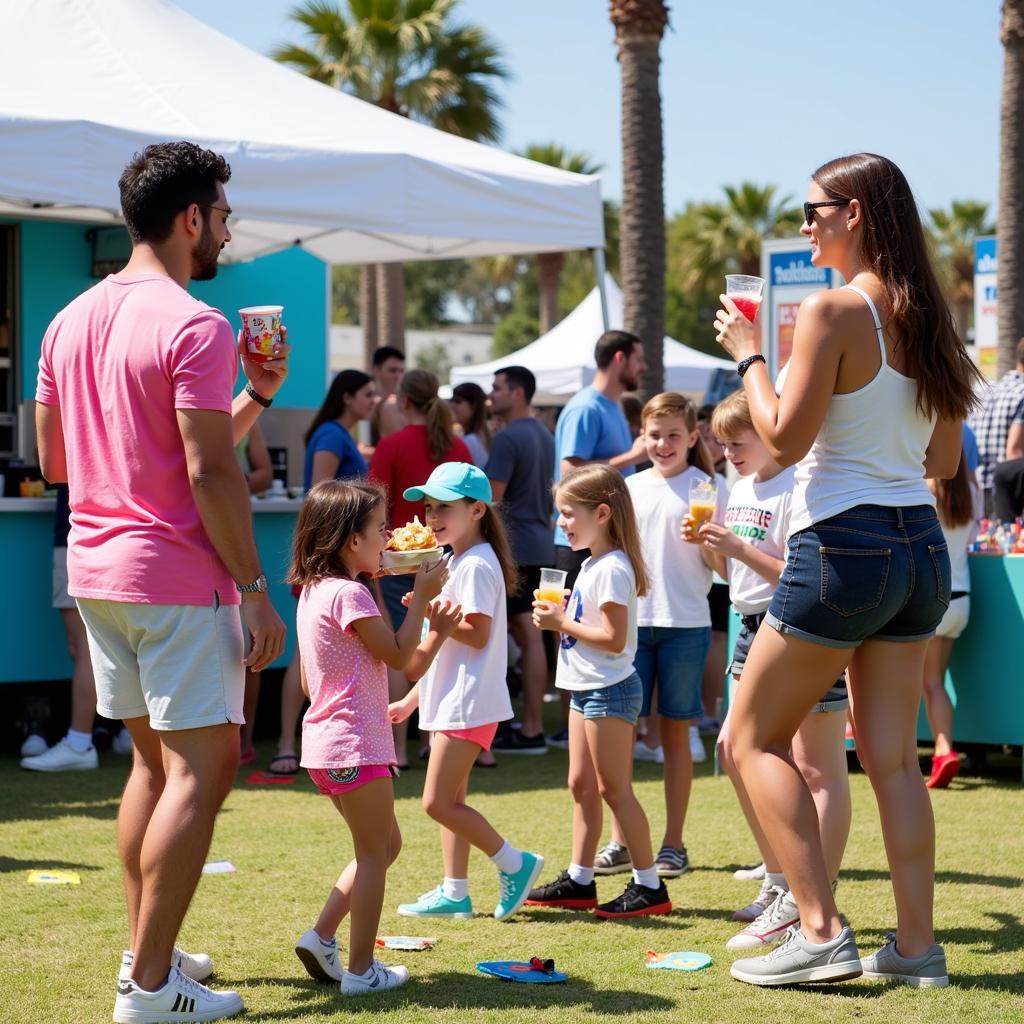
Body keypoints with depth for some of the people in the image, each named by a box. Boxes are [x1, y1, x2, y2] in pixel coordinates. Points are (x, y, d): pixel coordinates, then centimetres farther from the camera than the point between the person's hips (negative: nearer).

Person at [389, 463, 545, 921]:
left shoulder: (476, 565, -14)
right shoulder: (455, 562, 17)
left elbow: (477, 634, -21)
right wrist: (412, 698, 22)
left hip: (468, 702, -10)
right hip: (449, 699, 10)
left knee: (438, 802, -11)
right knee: (450, 800, 12)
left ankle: (515, 863, -1)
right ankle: (454, 893, 17)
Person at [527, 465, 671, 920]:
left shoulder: (612, 568, -19)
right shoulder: (593, 563, 13)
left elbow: (614, 639, -24)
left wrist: (562, 622, -18)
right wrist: (560, 616, 4)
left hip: (609, 690, -10)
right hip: (587, 688, 10)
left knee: (614, 789, -5)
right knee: (581, 785, 14)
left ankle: (649, 886, 1)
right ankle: (579, 880, 21)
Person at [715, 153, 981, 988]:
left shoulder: (834, 310, -13)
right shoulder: (923, 317, 10)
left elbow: (784, 439, -15)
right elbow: (945, 460, 15)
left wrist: (749, 355, -4)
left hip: (844, 547, -8)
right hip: (920, 545, 8)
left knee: (754, 738, 4)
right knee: (892, 756, 10)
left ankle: (822, 932, -4)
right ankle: (916, 945, 8)